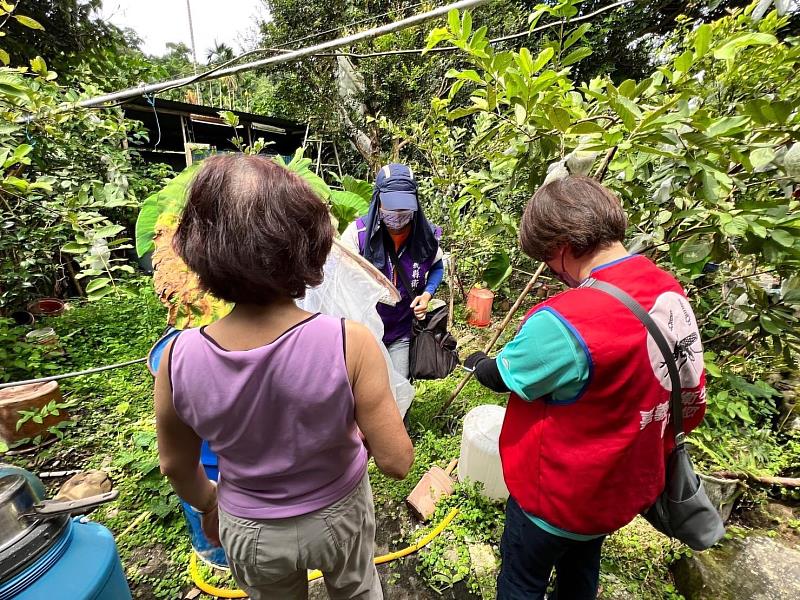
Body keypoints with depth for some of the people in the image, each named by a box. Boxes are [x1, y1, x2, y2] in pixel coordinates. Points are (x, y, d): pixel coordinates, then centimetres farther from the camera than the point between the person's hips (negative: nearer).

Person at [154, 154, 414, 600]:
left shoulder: (179, 359, -25)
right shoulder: (350, 344, -34)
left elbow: (176, 466, -8)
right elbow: (397, 461, -25)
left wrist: (207, 504, 12)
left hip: (249, 532, 2)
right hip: (337, 515, -1)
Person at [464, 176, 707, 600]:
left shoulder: (564, 324, -38)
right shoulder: (670, 291, -11)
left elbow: (500, 376, -20)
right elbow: (690, 398, 1)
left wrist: (477, 362, 3)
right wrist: (655, 447, 17)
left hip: (559, 492, -7)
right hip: (628, 482, 7)